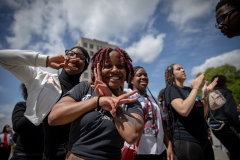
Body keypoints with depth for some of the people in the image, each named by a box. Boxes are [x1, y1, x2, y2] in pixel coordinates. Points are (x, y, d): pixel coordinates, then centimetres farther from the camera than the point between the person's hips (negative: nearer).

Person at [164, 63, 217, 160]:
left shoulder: (189, 90, 13)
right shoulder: (171, 88, -8)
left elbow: (203, 114, 14)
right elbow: (184, 110, -25)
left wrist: (205, 94, 2)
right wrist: (195, 88, -15)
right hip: (186, 140, -7)